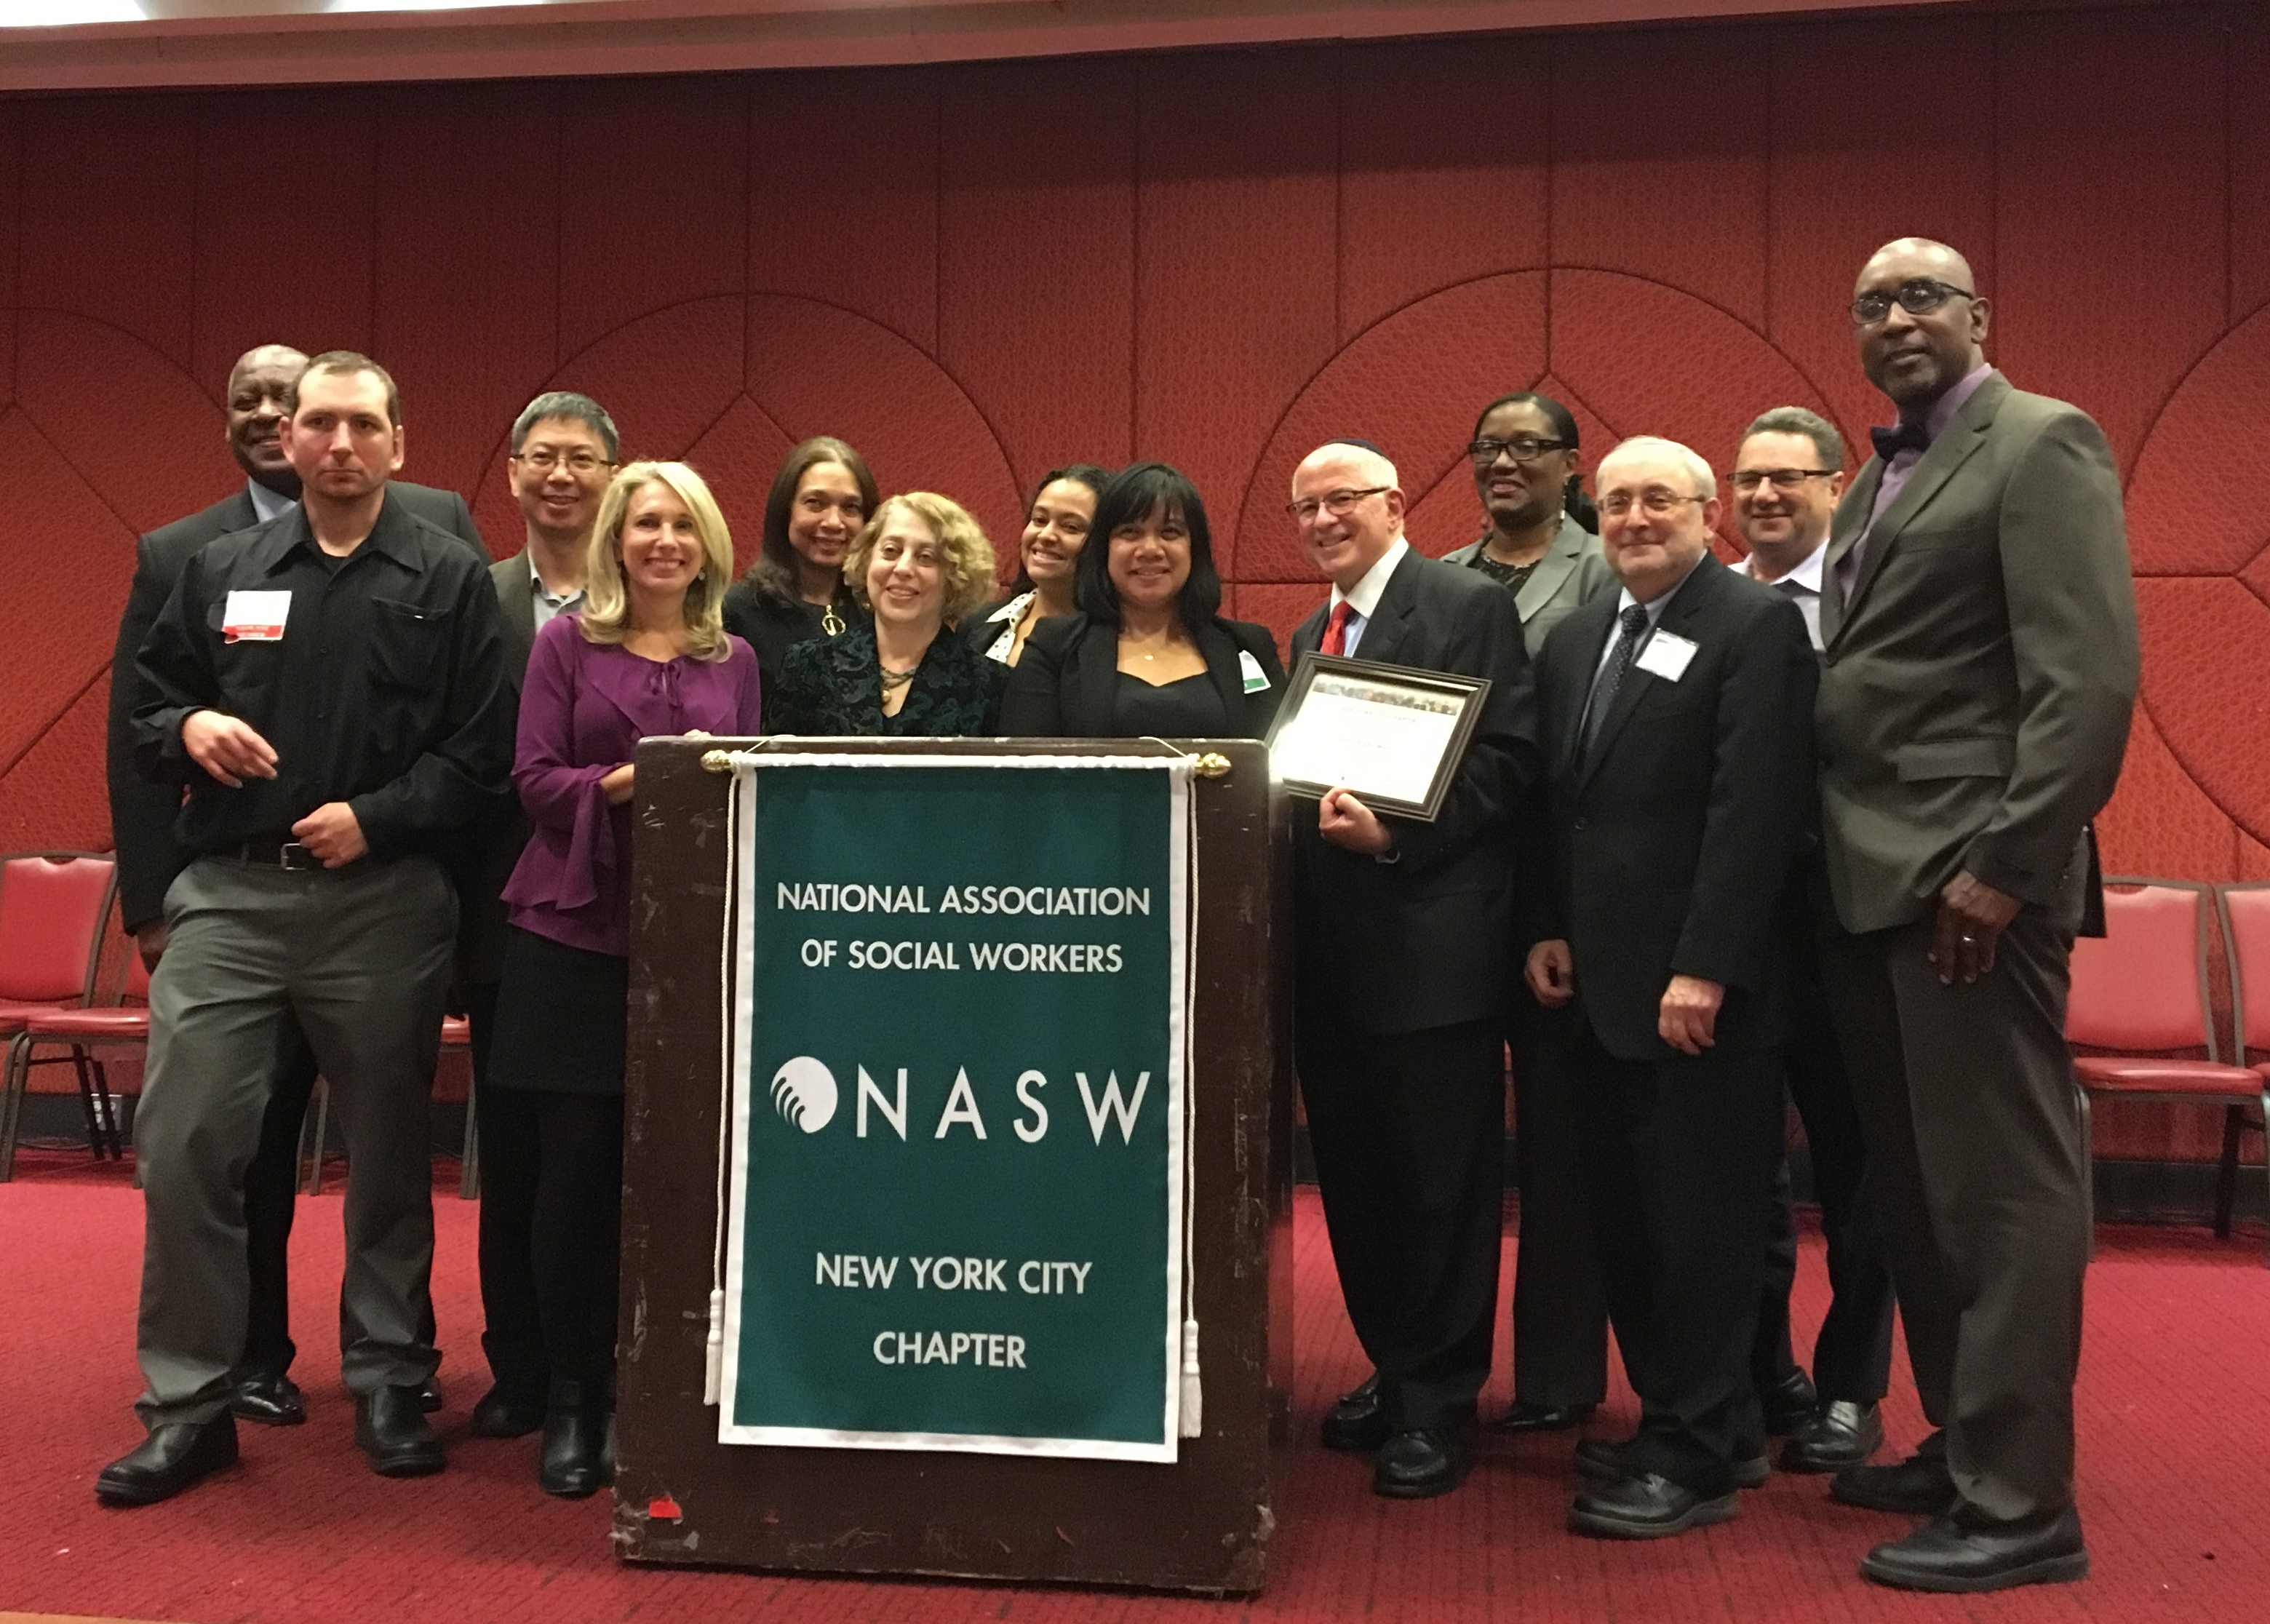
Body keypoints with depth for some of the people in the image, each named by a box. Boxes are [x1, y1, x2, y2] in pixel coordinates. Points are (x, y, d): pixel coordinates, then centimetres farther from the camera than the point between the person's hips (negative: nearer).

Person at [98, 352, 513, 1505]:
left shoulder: (449, 578, 3)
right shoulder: (220, 571, 13)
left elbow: (481, 750, -3)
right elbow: (143, 712, 16)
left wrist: (377, 817, -14)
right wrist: (187, 728, -6)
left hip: (383, 902, -2)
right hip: (229, 894, 2)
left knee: (388, 1151, 8)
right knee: (181, 1140, -4)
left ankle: (389, 1385, 24)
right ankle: (188, 1404, 10)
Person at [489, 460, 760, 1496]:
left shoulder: (734, 660, 13)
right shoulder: (568, 643, 6)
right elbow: (535, 778, -1)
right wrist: (640, 777, -15)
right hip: (573, 936, -2)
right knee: (570, 1168, -1)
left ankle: (634, 1395, 16)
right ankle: (570, 1399, 14)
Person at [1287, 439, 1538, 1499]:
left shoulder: (1470, 606, -4)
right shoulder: (1312, 635, 19)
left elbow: (1506, 758, -13)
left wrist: (1396, 835, -21)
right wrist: (1309, 817, -1)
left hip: (1431, 938, -7)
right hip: (1331, 944, 8)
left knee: (1441, 1180, 1)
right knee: (1354, 1175, 14)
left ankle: (1439, 1404, 12)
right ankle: (1392, 1373, 28)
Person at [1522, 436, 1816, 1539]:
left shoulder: (1755, 625, -7)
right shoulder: (1574, 641, 17)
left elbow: (1755, 810, -15)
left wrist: (1705, 969, -19)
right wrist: (1546, 931, 6)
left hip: (1699, 986, -8)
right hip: (1602, 982, 8)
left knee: (1698, 1219, 0)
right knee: (1625, 1218, 13)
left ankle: (1693, 1457, 11)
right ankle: (1704, 1423, 27)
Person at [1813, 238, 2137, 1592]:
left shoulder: (2043, 444, -5)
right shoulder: (1883, 477, 20)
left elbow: (2092, 674, -15)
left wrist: (2005, 866, -21)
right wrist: (1844, 861, 9)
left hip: (1969, 881, -9)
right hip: (1874, 881, 9)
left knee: (2003, 1186, -2)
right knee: (1915, 1186, 15)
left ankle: (2020, 1505, 7)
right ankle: (1962, 1443, 28)